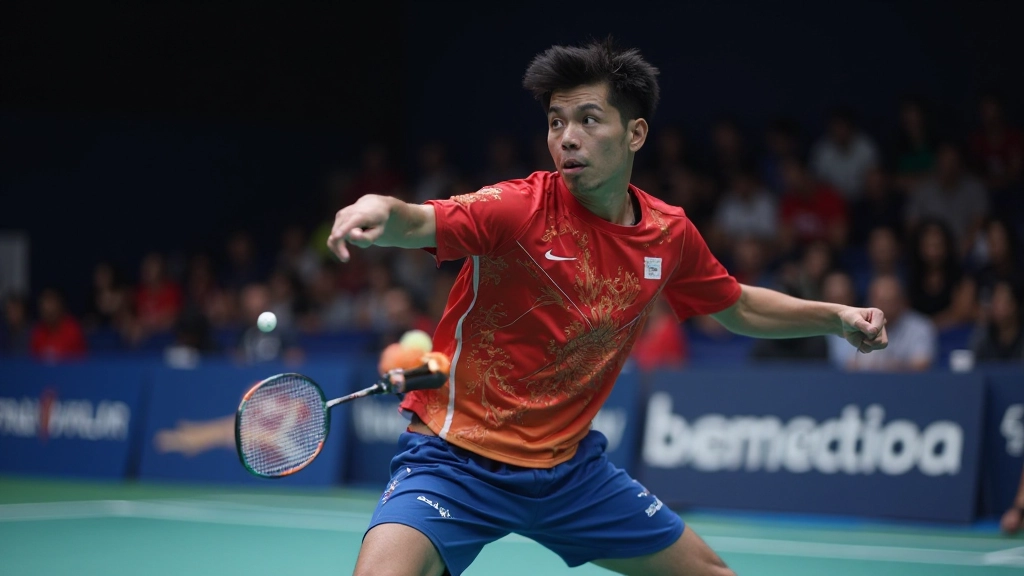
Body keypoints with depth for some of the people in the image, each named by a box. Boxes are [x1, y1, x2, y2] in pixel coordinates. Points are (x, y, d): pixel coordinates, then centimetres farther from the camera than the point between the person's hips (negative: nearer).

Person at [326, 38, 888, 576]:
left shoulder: (669, 232, 0)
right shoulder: (520, 209, -19)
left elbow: (738, 307, 19)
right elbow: (416, 223, -38)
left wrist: (837, 317, 9)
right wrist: (379, 209, -60)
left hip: (569, 467, 6)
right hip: (457, 457, -6)